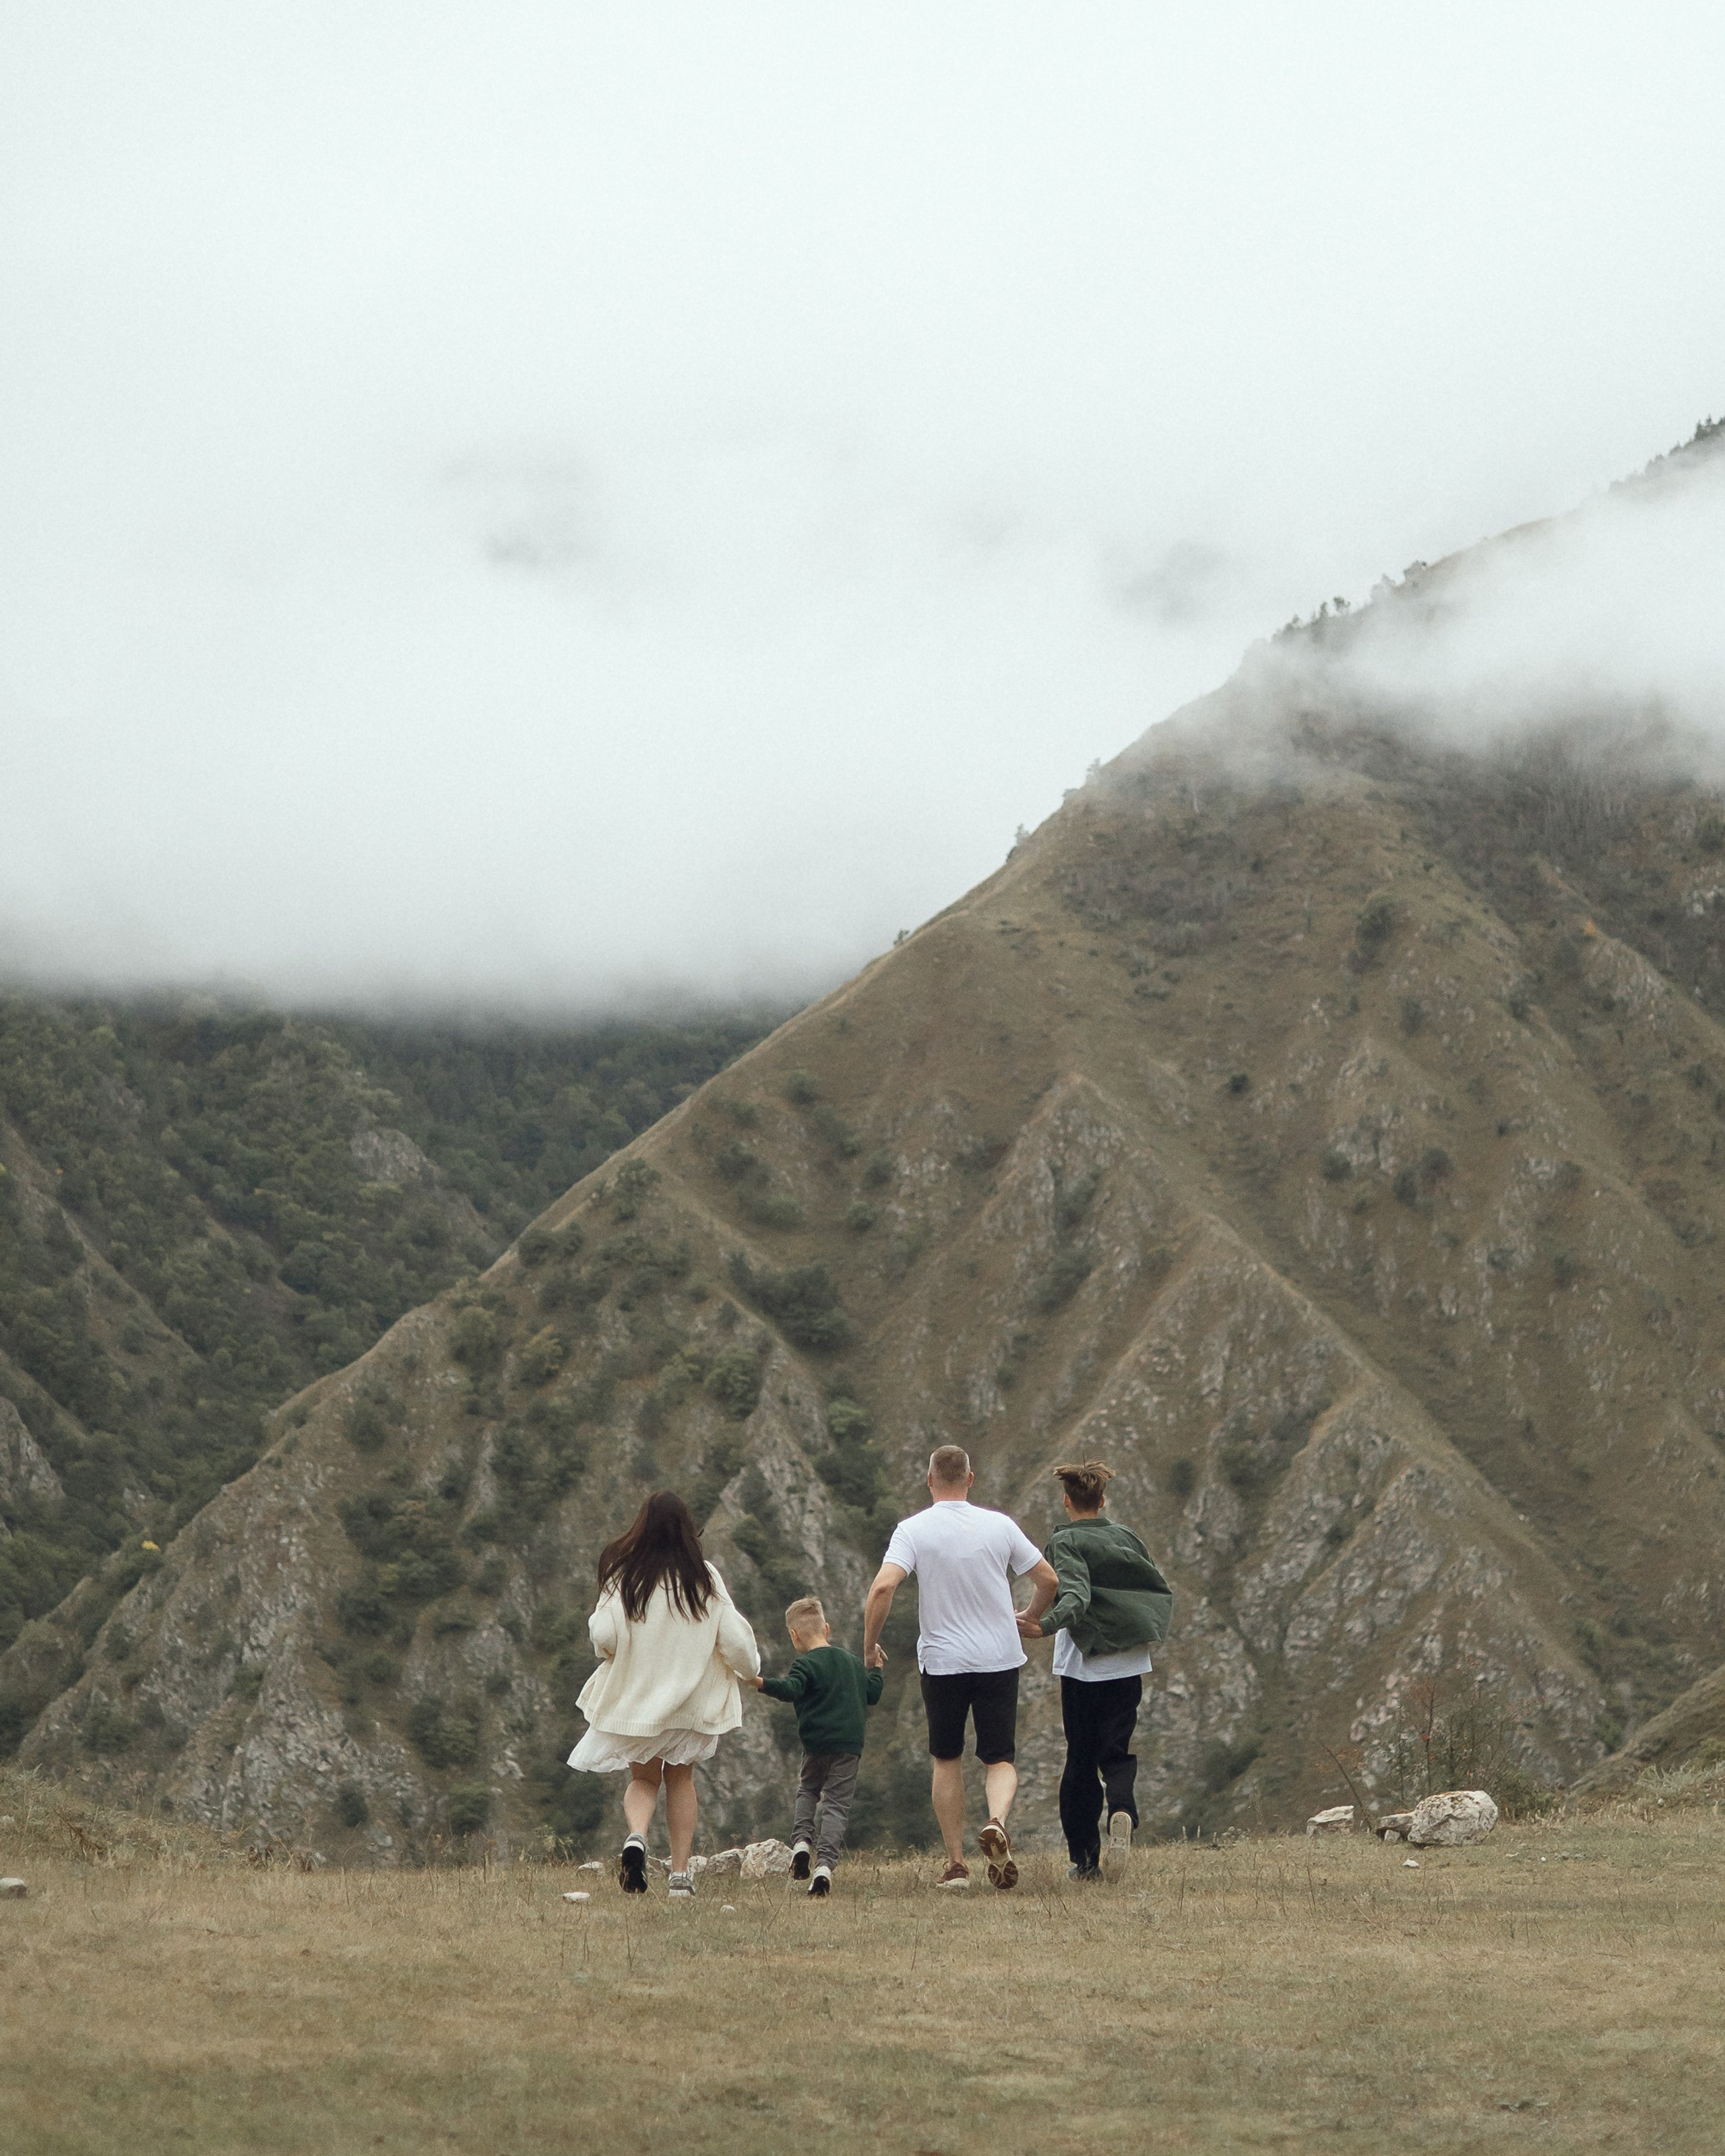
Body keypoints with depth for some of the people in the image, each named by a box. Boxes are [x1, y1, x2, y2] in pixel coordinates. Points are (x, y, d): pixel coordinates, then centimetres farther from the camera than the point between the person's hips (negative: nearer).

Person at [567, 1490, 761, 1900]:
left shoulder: (624, 1577, -10)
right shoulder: (704, 1578, -6)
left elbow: (605, 1638, -16)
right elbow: (734, 1640, -5)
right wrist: (752, 1669, 15)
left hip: (635, 1697, -1)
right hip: (691, 1700, 1)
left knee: (642, 1778, 15)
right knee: (680, 1778, 18)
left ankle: (636, 1836, -16)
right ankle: (680, 1874, 10)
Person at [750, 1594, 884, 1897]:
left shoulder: (806, 1664, -6)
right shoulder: (852, 1661, 15)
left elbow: (790, 1690, -25)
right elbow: (872, 1694, 25)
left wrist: (762, 1683, -35)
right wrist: (875, 1668, 42)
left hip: (818, 1743, -3)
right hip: (852, 1744, 4)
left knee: (807, 1791, 23)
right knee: (836, 1805, 0)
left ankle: (801, 1840, 2)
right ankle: (825, 1865, -15)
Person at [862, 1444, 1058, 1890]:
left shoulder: (913, 1530, -7)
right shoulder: (1000, 1526, 0)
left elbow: (883, 1588, -19)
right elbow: (1050, 1579, 6)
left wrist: (869, 1645, -6)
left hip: (942, 1661, -1)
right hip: (1000, 1660, 1)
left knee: (947, 1761, 15)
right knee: (1000, 1760, 7)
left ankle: (955, 1862, 13)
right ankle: (997, 1821, -24)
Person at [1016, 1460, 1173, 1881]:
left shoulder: (1065, 1541, -6)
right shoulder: (1126, 1537, 9)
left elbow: (1075, 1593, -23)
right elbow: (1162, 1592, 15)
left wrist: (1044, 1625, -37)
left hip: (1082, 1667, -3)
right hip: (1128, 1666, 3)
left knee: (1081, 1757, 7)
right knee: (1117, 1753, 8)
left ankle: (1084, 1857, 7)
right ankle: (1122, 1812, -25)